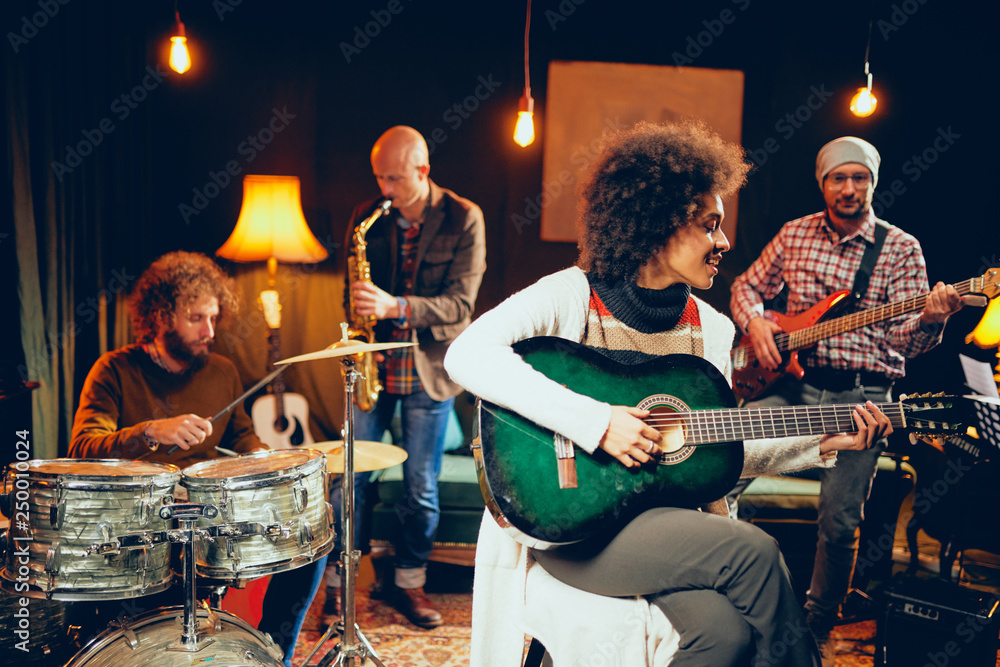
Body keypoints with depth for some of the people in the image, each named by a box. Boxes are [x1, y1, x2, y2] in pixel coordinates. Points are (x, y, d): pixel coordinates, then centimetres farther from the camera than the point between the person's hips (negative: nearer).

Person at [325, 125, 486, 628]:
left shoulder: (464, 219, -6)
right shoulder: (365, 218, 3)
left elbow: (460, 304, -13)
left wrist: (396, 307, -25)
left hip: (429, 368, -2)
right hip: (371, 363, 2)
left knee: (422, 487, 7)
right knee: (349, 477, 1)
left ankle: (408, 582, 26)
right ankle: (333, 582, 17)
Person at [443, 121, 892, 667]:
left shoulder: (711, 329, 9)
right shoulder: (573, 295, -9)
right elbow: (466, 355, -25)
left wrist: (823, 442, 3)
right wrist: (597, 422, -28)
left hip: (665, 515, 5)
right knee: (753, 550, -23)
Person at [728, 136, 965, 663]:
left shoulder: (901, 248, 2)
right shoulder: (795, 234, 11)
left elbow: (904, 340, -6)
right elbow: (747, 286, 19)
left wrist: (931, 321, -28)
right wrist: (755, 320, -3)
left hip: (861, 394, -2)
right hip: (793, 383, 3)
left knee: (839, 521, -14)